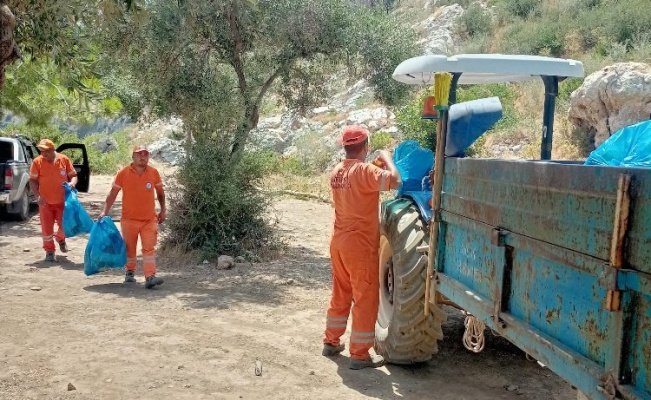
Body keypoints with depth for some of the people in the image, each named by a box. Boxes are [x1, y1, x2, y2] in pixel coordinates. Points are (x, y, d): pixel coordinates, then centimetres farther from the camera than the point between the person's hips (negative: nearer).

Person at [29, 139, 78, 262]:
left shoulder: (64, 160, -3)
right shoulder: (37, 162, -6)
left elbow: (73, 175, 5)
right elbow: (32, 181, -3)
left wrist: (72, 183, -17)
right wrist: (37, 196, -16)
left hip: (62, 201, 1)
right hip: (45, 202, -1)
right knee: (47, 228, 3)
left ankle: (60, 238, 40)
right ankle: (49, 251, 19)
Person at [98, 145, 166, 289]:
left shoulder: (154, 173, -1)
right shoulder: (123, 173, -6)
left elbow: (160, 192, 13)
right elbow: (112, 194, -1)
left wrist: (163, 209, 9)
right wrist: (105, 211, -8)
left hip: (149, 219, 0)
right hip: (129, 219, 0)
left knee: (149, 248, -8)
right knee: (129, 248, 12)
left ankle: (150, 277, -13)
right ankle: (129, 272, 31)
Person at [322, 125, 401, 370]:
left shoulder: (337, 172, 8)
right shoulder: (364, 170, -17)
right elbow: (394, 180, -28)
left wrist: (375, 166, 15)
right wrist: (386, 159, -10)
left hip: (339, 242, 8)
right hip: (360, 245, -8)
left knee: (341, 295, 20)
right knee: (366, 299, 2)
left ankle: (331, 342, 30)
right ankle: (360, 355, 8)